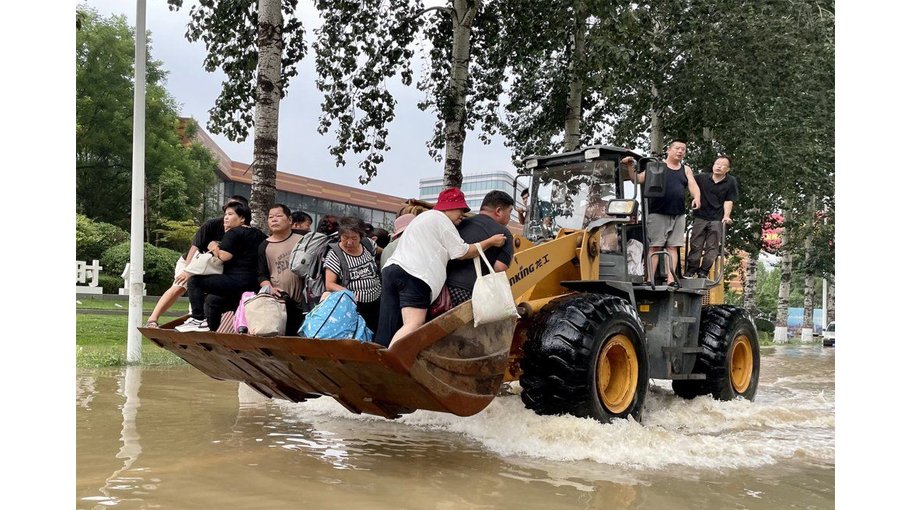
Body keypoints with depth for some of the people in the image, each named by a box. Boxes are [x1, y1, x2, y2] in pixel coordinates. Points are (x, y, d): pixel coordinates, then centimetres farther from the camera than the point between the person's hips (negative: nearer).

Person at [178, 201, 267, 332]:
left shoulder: (233, 233, -7)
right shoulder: (258, 234, 17)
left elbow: (224, 256, -15)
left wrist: (215, 247, 6)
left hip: (237, 280, -9)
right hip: (254, 284, 9)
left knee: (194, 281, -4)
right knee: (212, 300, 24)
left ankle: (198, 319, -5)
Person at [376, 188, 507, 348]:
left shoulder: (424, 217, 36)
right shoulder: (441, 219, 5)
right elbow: (463, 252, 3)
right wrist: (491, 242, 11)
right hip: (414, 275, -10)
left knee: (387, 329, 2)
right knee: (414, 324, -20)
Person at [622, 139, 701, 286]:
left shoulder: (686, 170, 18)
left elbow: (693, 186, 5)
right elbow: (637, 179, 2)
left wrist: (696, 197, -16)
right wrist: (630, 167, -16)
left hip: (678, 215, 4)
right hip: (658, 213, -4)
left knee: (673, 247, 2)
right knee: (654, 246, -7)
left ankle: (671, 279, 1)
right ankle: (650, 279, -8)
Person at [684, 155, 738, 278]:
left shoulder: (731, 182, 1)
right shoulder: (702, 178, 4)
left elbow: (729, 201, -1)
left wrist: (726, 216, -12)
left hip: (717, 220, -1)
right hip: (700, 217, 1)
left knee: (712, 247, 0)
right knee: (695, 245, 1)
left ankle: (703, 271, 7)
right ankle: (690, 271, 6)